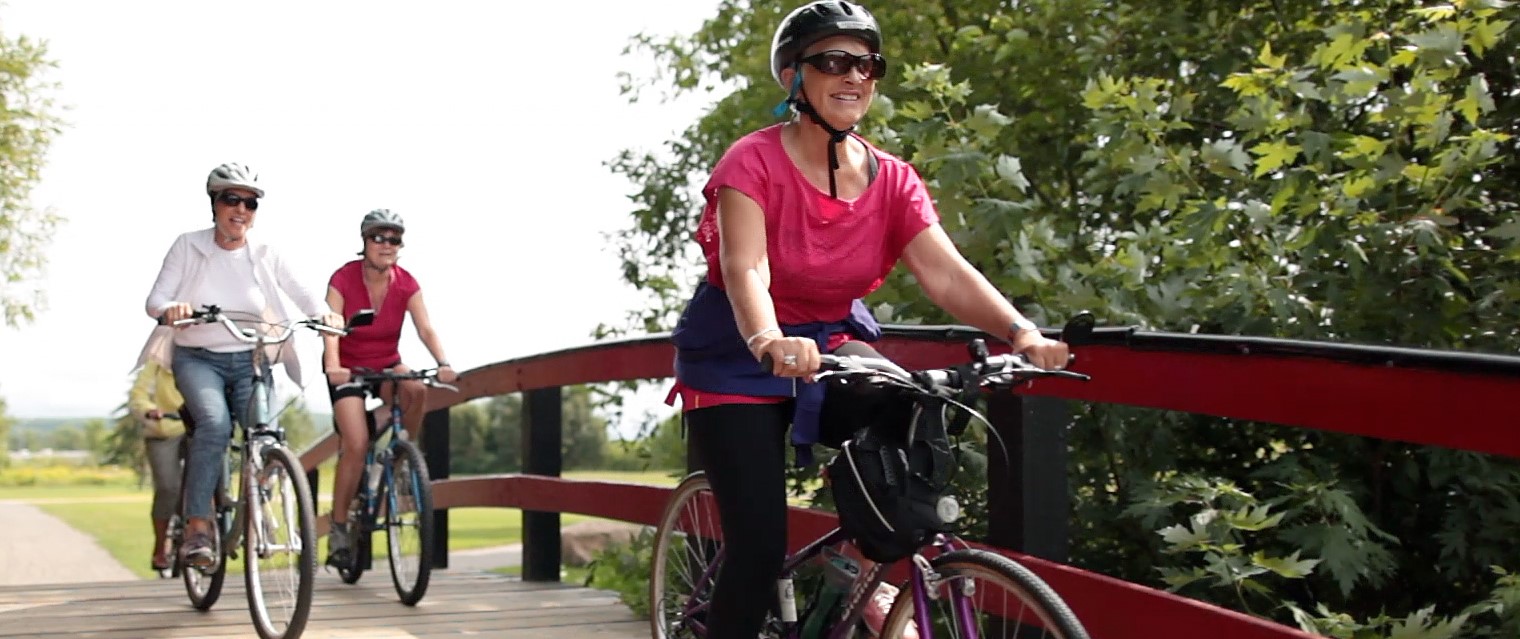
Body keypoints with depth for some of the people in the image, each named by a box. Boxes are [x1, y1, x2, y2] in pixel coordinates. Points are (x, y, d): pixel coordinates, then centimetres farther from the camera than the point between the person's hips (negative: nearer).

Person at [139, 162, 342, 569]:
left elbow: (301, 292, -1)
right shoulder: (189, 246, -2)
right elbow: (154, 300, -6)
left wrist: (323, 312, -24)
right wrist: (171, 308, -30)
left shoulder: (264, 256, 3)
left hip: (249, 361, 2)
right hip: (198, 359, -2)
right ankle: (197, 528, -28)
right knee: (215, 422, -31)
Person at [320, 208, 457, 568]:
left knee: (416, 391, -32)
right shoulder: (344, 279, -18)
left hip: (386, 365, 3)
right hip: (348, 369, -3)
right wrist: (333, 366, -47)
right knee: (357, 443, -21)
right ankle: (338, 528, -10)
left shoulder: (406, 284, -9)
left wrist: (442, 363, -37)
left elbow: (425, 328, -19)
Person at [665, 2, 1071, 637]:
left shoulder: (892, 180, -7)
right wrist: (768, 341, -56)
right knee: (760, 543, -11)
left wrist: (1021, 332, -37)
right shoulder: (754, 162, -20)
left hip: (833, 340, 5)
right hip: (738, 354, -4)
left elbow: (945, 271, -19)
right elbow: (744, 268, -35)